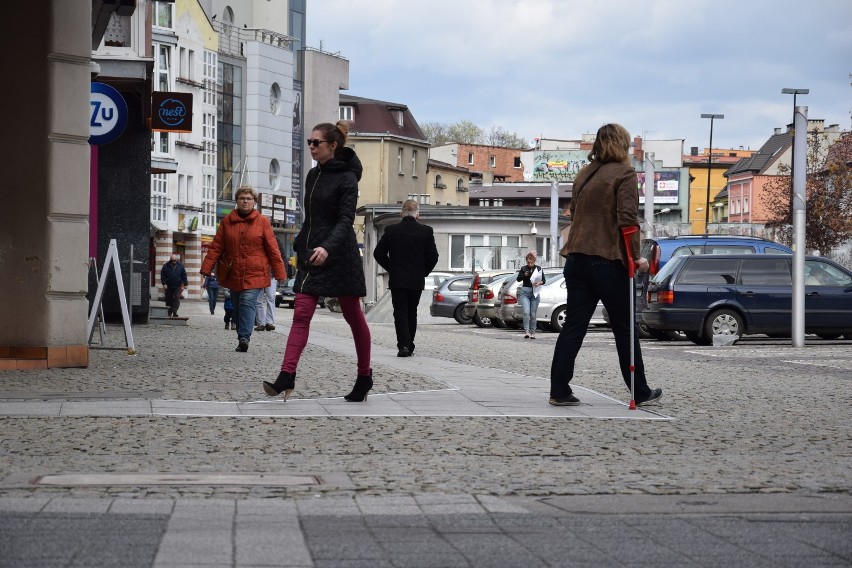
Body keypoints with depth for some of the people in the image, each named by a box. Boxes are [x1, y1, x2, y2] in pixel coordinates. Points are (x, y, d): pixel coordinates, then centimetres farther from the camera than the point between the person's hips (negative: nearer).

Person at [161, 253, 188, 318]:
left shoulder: (180, 266, 3)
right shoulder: (166, 266, 0)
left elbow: (184, 275, 6)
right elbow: (163, 275, 2)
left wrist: (185, 284, 2)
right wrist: (164, 283, -8)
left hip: (177, 286, -1)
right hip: (169, 286, 1)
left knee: (176, 299, -12)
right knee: (169, 300, 8)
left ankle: (174, 312, -16)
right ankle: (169, 313, 19)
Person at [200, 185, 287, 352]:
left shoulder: (262, 222, 0)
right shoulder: (227, 221, 7)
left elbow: (272, 248, 1)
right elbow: (216, 247, 6)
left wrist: (279, 272, -1)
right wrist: (207, 268, -3)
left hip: (254, 274, -4)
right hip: (232, 274, 4)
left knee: (247, 302, -18)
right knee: (237, 307, 9)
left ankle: (244, 337, -25)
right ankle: (243, 339, 18)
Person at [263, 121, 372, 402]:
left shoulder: (347, 178, -10)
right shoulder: (313, 175, 12)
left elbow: (345, 220, -20)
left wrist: (328, 247, -35)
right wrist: (300, 245, 19)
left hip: (339, 254, -7)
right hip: (311, 253, 7)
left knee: (353, 316, 6)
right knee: (301, 314, -6)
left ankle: (365, 376, 19)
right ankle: (286, 377, -14)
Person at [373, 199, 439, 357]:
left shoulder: (391, 231, -3)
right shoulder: (426, 231, -3)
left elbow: (378, 253, 0)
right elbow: (433, 256, -3)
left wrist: (391, 269, 11)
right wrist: (423, 272, 11)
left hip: (397, 279, -1)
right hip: (417, 280, 1)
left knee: (400, 312, 0)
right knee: (412, 313, 14)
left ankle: (403, 345, -15)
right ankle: (409, 347, 16)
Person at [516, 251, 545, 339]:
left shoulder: (538, 268, 6)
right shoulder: (523, 268, 7)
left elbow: (543, 280, 5)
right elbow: (518, 279, 6)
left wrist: (539, 283, -16)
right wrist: (524, 275, -12)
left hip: (535, 293, 0)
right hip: (525, 292, 0)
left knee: (533, 314, 3)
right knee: (526, 312, -16)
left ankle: (532, 333, 10)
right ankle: (526, 331, -18)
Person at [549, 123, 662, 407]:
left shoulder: (584, 175, 15)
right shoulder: (624, 174, -7)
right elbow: (627, 219, -15)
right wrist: (635, 256, -9)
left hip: (577, 260, 6)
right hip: (609, 261, -6)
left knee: (573, 326, 5)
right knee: (625, 329, 4)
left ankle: (559, 391, 1)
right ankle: (640, 392, 12)